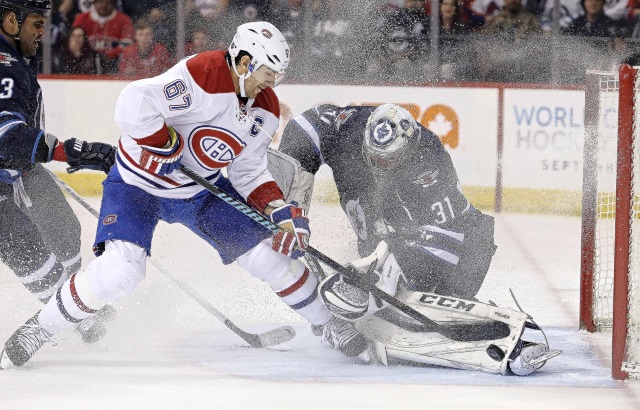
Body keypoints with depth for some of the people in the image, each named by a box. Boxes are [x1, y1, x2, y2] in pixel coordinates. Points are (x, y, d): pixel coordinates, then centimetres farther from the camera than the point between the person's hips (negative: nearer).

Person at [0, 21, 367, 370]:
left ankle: (327, 323, 21)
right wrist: (168, 149, -28)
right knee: (119, 271, -25)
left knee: (267, 249, -1)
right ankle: (40, 328, -6)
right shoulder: (202, 75, -28)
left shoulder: (266, 108, -2)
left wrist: (283, 212, -9)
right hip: (139, 181, -6)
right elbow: (134, 105, -38)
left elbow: (250, 173, 5)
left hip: (203, 190, 7)